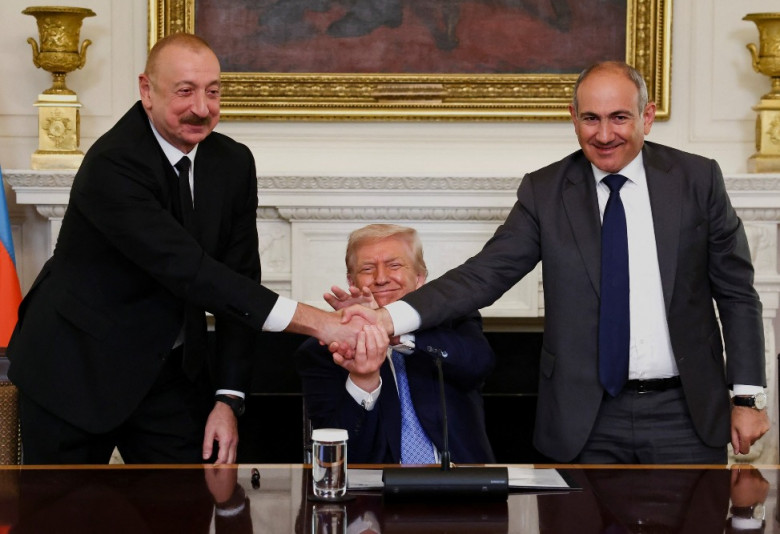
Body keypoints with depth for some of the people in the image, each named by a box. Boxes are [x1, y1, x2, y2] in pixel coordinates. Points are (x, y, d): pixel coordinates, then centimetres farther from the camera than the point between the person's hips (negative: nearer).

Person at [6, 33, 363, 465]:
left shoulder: (233, 164, -2)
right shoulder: (112, 165, -24)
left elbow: (238, 280, 0)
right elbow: (190, 272, -32)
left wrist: (228, 398, -8)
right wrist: (313, 321, -37)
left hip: (168, 370, 5)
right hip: (76, 369, -5)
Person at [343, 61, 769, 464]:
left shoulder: (697, 179, 1)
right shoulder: (544, 192, 1)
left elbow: (736, 292, 4)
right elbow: (486, 273, -7)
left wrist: (748, 396, 0)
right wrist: (393, 318, -23)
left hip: (686, 415, 0)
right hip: (590, 423, 0)